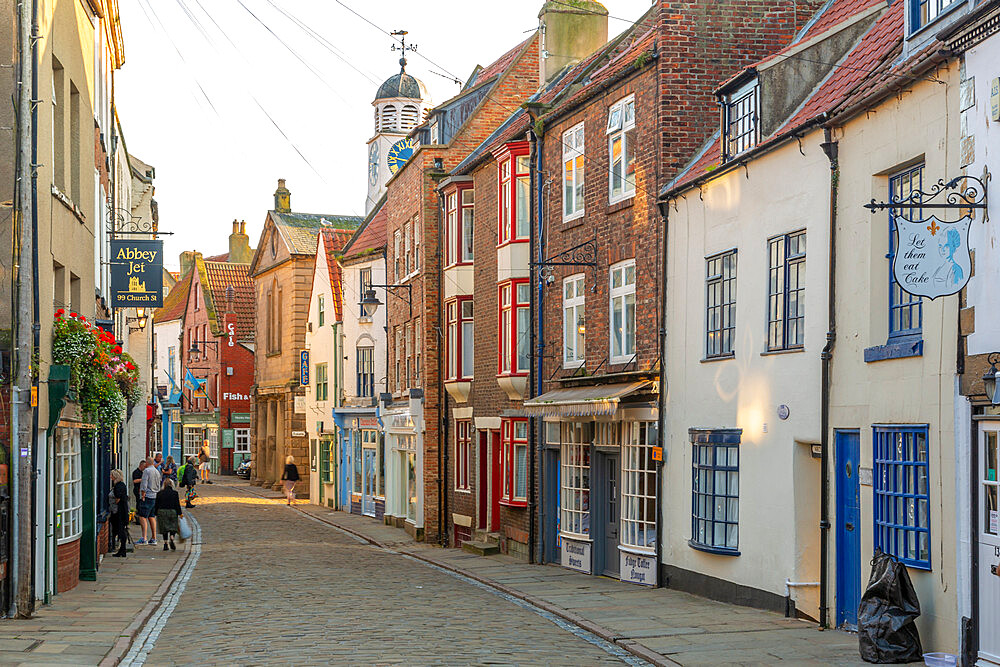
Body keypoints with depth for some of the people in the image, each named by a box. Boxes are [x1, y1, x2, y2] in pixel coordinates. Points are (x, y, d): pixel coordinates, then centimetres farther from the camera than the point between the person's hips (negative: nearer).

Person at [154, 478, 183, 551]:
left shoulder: (159, 494, 2)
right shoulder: (174, 493, -4)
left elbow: (156, 505, 5)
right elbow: (177, 505, -4)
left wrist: (156, 514, 14)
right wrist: (180, 513, 4)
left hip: (162, 512, 2)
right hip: (172, 512, -2)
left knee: (164, 529, 10)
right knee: (173, 527, 8)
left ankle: (165, 543, 6)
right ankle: (171, 539, -17)